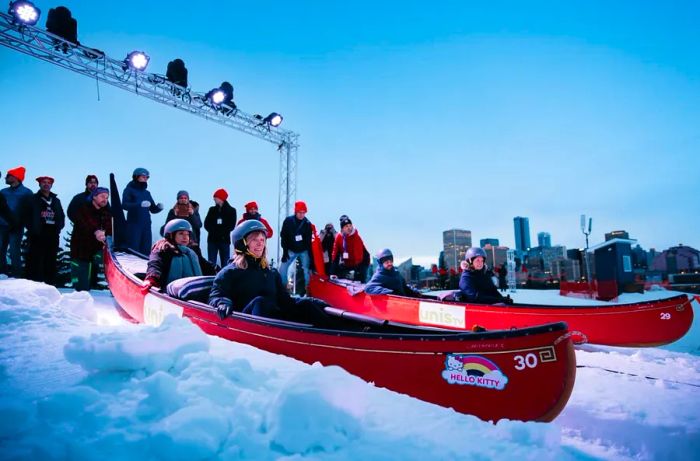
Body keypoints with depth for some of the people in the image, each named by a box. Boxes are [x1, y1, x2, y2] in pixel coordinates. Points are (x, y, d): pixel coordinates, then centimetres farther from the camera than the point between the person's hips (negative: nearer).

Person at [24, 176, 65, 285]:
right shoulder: (33, 199, 8)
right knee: (35, 263, -7)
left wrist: (58, 228, 2)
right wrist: (32, 229, -8)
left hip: (52, 236, 4)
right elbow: (27, 217, 1)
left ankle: (50, 286, 9)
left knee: (51, 263, 5)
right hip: (37, 236, -3)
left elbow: (62, 217, 16)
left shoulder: (56, 201, 18)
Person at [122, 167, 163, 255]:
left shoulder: (147, 193, 20)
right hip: (133, 225, -6)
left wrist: (159, 207, -6)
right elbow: (124, 205, -14)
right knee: (133, 251, -7)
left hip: (146, 225, 6)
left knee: (146, 250, 6)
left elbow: (153, 209, 17)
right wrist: (140, 204, -28)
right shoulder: (129, 190, 2)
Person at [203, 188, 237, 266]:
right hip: (212, 239, 2)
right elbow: (206, 224, 4)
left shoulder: (231, 210, 2)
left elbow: (231, 226, -5)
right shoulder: (212, 209, 12)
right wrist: (214, 231, -13)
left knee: (225, 263, 1)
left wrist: (221, 231, -14)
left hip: (224, 240, -2)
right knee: (211, 263, 1)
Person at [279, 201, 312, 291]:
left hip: (304, 251, 0)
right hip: (291, 250, 0)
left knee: (306, 270, -3)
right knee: (282, 269, -5)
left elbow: (309, 240, -2)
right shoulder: (288, 221, -9)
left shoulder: (307, 223, -7)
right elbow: (283, 236, -5)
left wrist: (310, 254, -5)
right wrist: (285, 251, -10)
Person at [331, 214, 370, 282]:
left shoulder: (356, 237, -22)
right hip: (346, 264, 4)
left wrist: (357, 271, -29)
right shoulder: (339, 237, -10)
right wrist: (333, 272, -10)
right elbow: (335, 252, -8)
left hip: (359, 263, -4)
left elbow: (358, 254, -24)